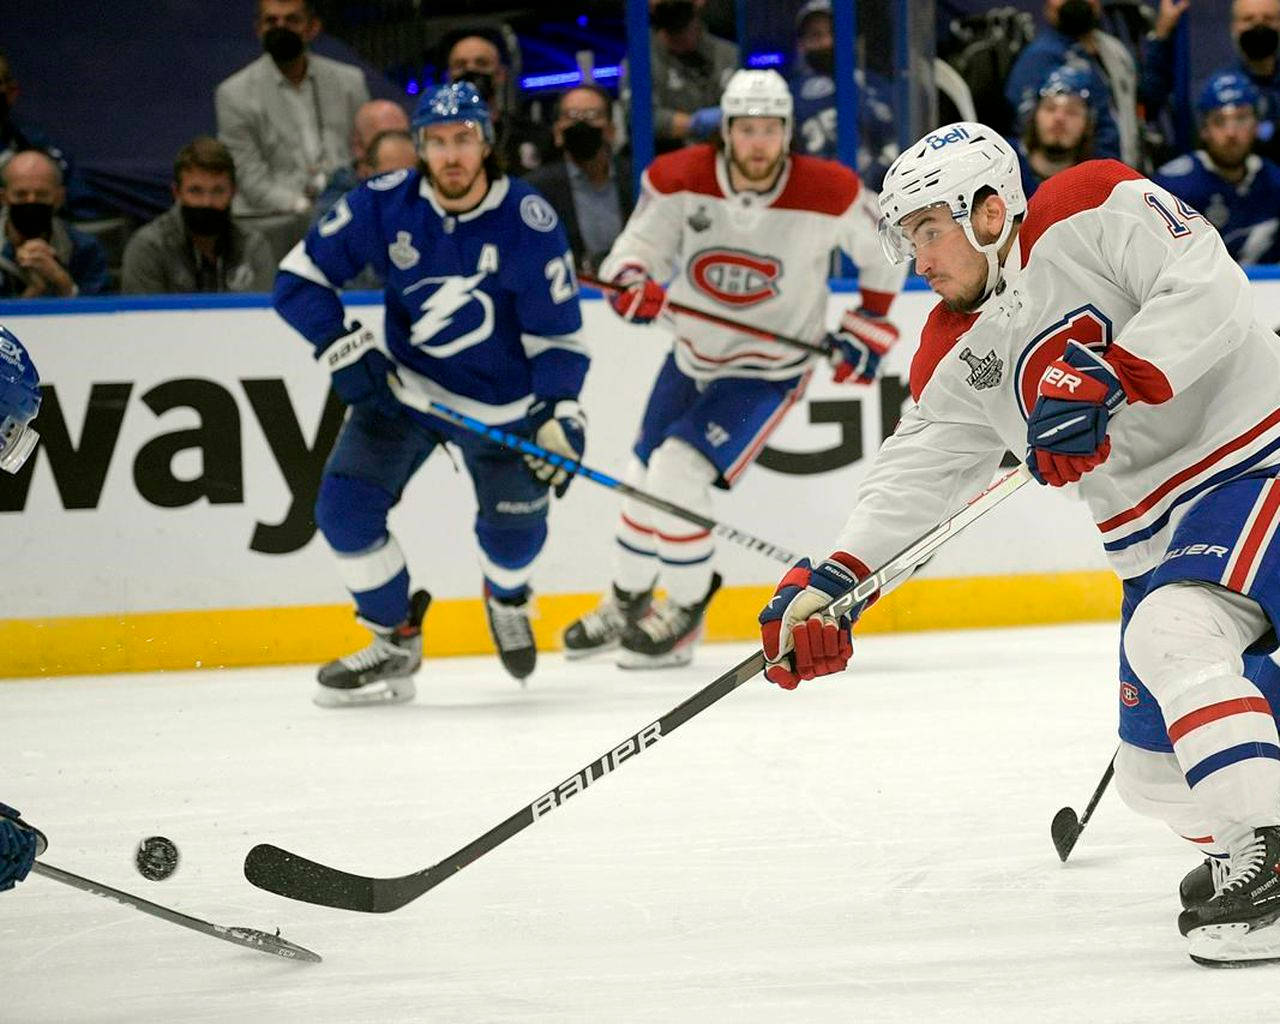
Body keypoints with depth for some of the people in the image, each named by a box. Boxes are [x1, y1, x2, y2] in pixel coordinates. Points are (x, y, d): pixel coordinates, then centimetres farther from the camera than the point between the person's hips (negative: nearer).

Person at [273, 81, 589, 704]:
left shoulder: (529, 223, -18)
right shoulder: (383, 205, -16)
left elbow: (557, 333, -12)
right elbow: (300, 275, -9)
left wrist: (561, 412, -25)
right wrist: (342, 348, -20)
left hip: (502, 405, -1)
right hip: (404, 387, 1)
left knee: (515, 530, 5)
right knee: (345, 507, -12)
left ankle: (506, 598, 44)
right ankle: (395, 645, 6)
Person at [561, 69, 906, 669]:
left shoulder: (830, 194, -21)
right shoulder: (680, 180, -17)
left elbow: (884, 248, -3)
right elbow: (637, 246, -15)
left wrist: (868, 326, 0)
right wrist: (631, 283, -37)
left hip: (770, 368, -4)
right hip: (692, 355, 5)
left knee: (677, 475, -19)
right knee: (643, 483, 15)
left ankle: (685, 618, 2)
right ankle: (626, 607, 41)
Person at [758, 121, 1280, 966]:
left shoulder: (1097, 208, -12)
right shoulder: (953, 359, 9)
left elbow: (1210, 293, -23)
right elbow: (915, 477, 4)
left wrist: (1106, 380, -33)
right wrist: (828, 586, -9)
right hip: (1154, 535, 8)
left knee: (1174, 634, -30)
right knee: (1154, 768, 5)